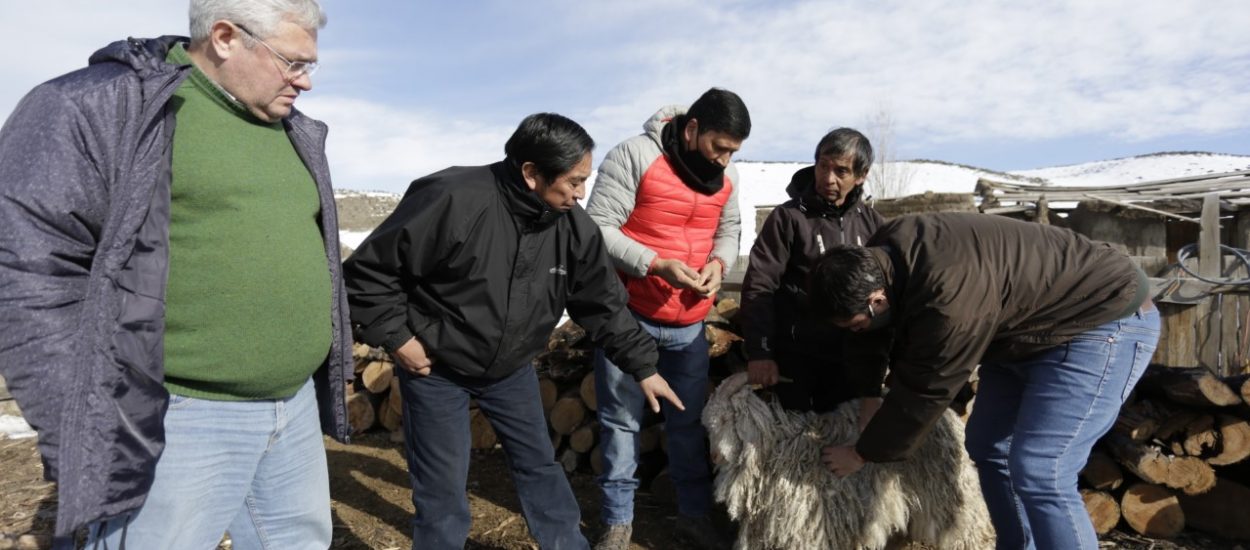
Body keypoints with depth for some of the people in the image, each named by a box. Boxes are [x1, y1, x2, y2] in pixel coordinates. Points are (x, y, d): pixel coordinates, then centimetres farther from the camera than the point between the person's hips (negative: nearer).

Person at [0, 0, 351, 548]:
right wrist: (88, 437, -16)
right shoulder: (105, 104, -9)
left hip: (295, 409, 7)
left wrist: (327, 374, 19)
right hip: (174, 424, -6)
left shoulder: (294, 134, 12)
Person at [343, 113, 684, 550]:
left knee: (539, 464, 17)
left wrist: (643, 366, -1)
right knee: (444, 488, 5)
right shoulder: (453, 200, -30)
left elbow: (602, 305, 0)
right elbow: (368, 270, -21)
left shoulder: (573, 226, -11)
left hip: (511, 368, 5)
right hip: (436, 368, -5)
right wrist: (395, 337, -18)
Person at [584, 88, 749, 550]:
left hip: (689, 321, 5)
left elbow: (729, 229, 14)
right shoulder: (633, 156, -16)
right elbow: (598, 228, -18)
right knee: (622, 419, 8)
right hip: (628, 314, -4)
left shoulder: (726, 175, 2)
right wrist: (656, 264, -27)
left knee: (689, 419, 15)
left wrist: (719, 263, -9)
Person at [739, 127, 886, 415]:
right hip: (797, 357, -3)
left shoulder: (871, 222, 5)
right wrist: (759, 352, -18)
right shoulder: (789, 217, -7)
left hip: (857, 357, 3)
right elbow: (759, 288, -11)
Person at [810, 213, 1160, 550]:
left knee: (1038, 472, -18)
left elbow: (922, 392, -24)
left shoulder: (948, 303, -37)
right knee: (988, 448, 9)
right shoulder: (886, 249, -11)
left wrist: (864, 453, -11)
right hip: (1032, 326, 9)